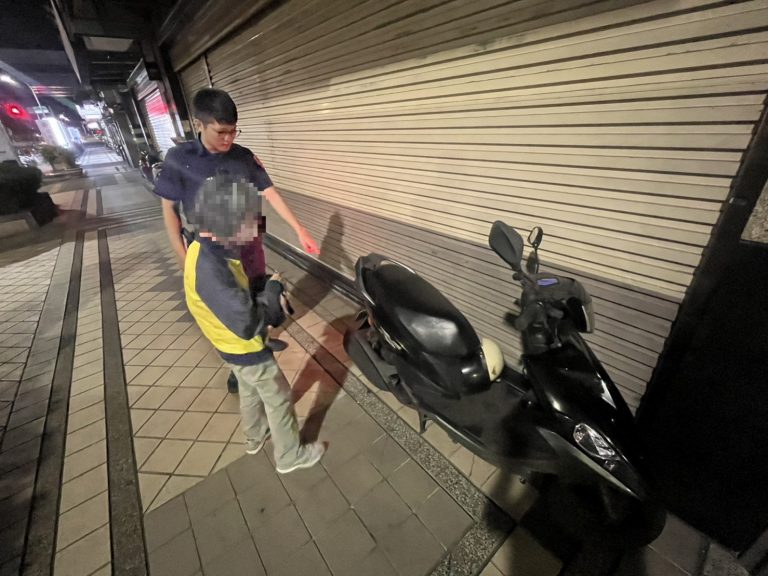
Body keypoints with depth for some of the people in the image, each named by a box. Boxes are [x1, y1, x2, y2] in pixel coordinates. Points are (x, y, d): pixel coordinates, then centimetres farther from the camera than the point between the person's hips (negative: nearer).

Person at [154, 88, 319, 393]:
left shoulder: (245, 157, -5)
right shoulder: (178, 158, -10)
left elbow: (271, 194, -4)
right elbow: (169, 209, -5)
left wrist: (300, 231, -11)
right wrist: (184, 258, -8)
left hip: (248, 247, 2)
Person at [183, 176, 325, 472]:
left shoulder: (204, 247, -6)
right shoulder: (209, 269, -37)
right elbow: (246, 323, -36)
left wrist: (268, 298, -11)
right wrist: (272, 291, -22)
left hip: (238, 345, 9)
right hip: (246, 349, -9)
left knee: (251, 392, 29)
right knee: (279, 398, 11)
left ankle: (255, 437, 54)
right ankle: (290, 456, 33)